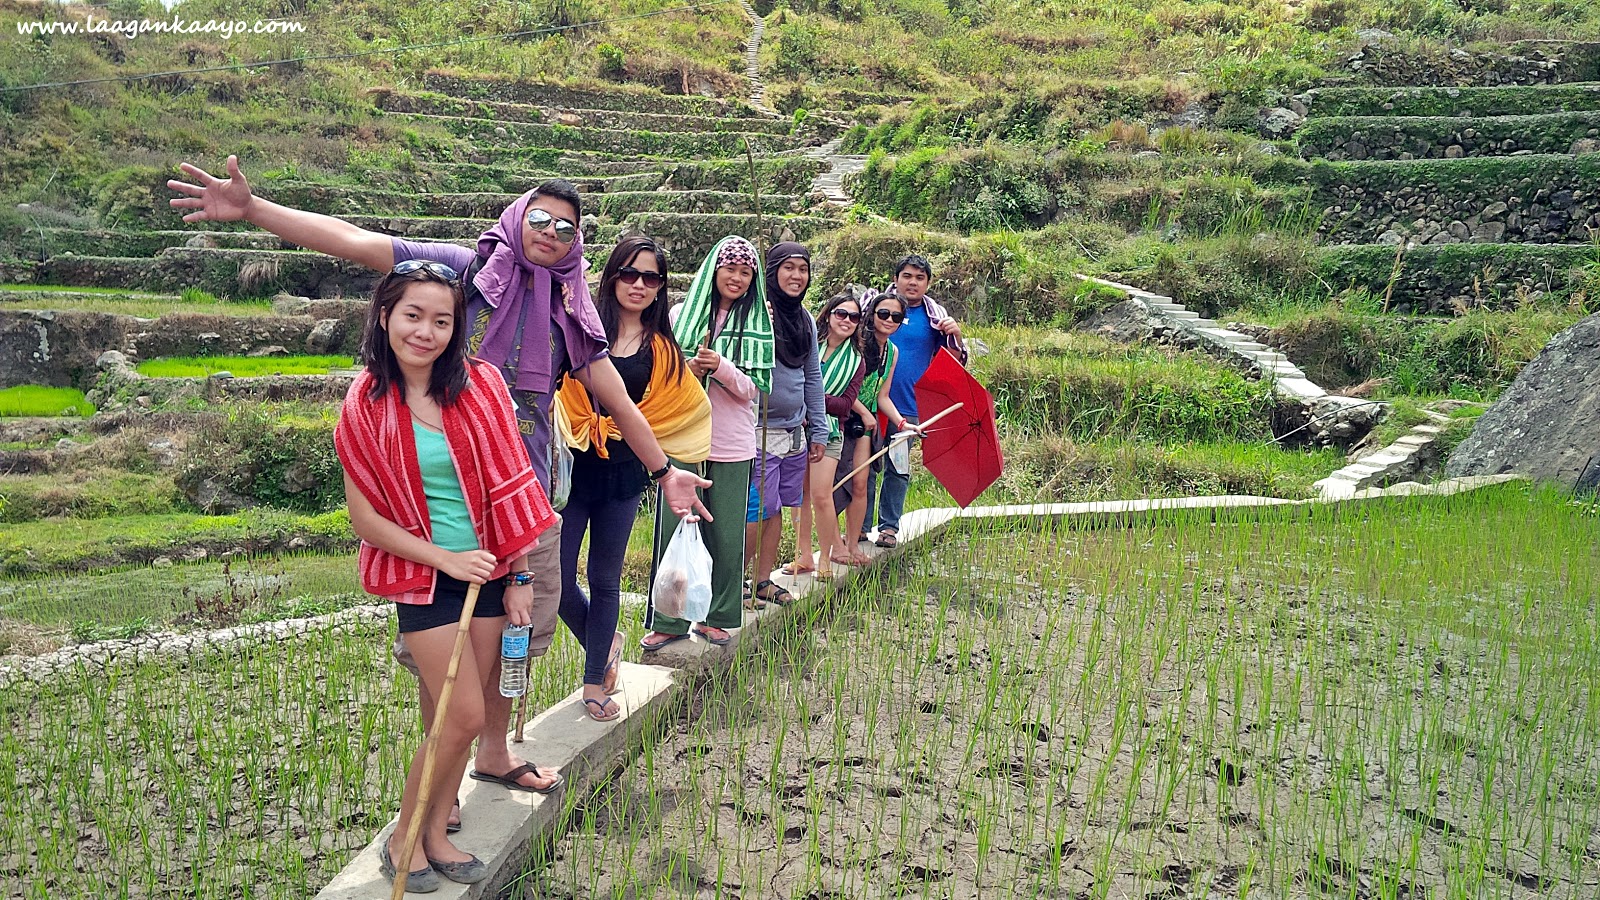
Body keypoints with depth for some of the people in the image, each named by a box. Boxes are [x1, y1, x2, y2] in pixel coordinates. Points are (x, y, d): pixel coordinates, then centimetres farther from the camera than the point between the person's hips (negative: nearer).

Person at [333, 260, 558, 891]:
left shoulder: (481, 385, -4)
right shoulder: (366, 406, -8)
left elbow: (508, 487, -1)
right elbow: (364, 516, -6)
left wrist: (518, 579, -1)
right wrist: (445, 558, -13)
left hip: (490, 568, 3)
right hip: (424, 577, -3)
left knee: (460, 716, 9)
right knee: (465, 716, -5)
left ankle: (436, 833, 27)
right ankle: (403, 836, 16)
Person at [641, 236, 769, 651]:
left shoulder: (757, 324, 5)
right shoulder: (683, 314, 5)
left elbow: (752, 390, -1)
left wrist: (720, 367, -18)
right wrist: (687, 369, -13)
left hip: (733, 447, 0)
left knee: (727, 536, 4)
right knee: (676, 531, -1)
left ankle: (716, 617, 20)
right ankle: (668, 621, 10)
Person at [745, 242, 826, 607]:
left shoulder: (805, 320, 13)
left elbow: (813, 377, 17)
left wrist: (818, 431, 14)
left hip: (795, 432, 7)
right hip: (760, 431, -7)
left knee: (777, 510, 12)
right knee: (758, 512, -4)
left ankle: (763, 581, 23)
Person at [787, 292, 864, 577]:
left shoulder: (855, 361, 5)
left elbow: (845, 405, -4)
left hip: (828, 432, -1)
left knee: (821, 496, -10)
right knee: (800, 495, 4)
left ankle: (826, 558, 4)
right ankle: (804, 556, 14)